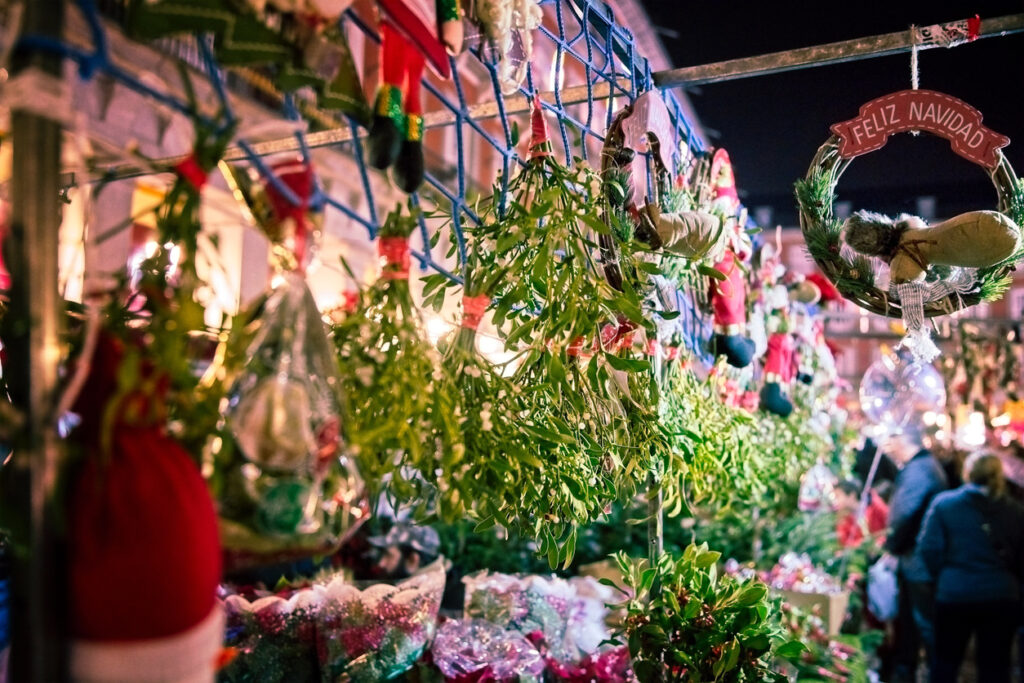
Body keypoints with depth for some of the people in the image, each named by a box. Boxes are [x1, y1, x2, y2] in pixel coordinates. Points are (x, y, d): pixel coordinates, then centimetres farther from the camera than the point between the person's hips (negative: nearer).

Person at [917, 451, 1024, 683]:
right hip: (1002, 597, 1)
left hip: (954, 594, -1)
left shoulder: (943, 503, -7)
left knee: (946, 658, 16)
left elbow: (929, 549, -9)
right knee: (995, 664, 11)